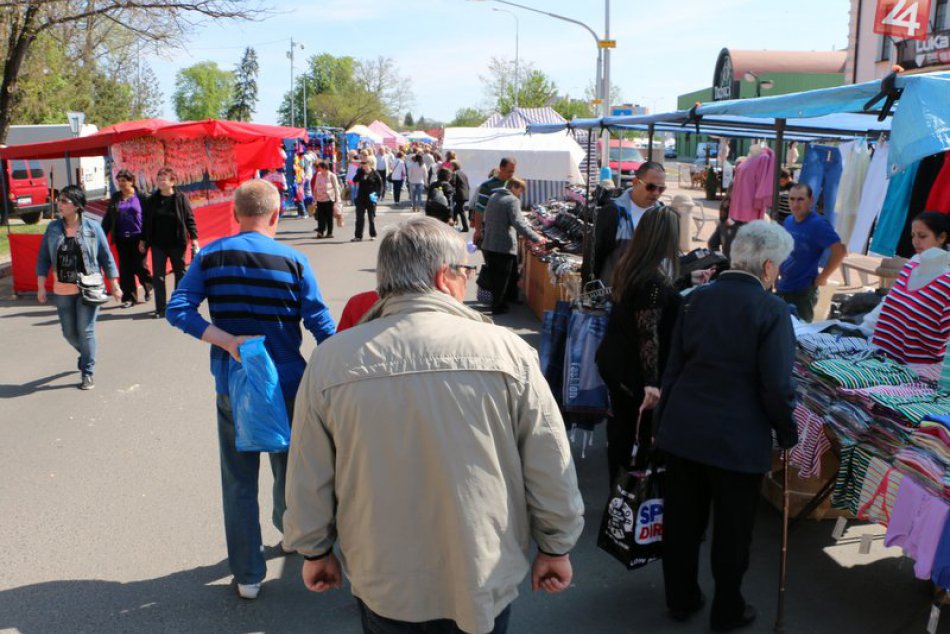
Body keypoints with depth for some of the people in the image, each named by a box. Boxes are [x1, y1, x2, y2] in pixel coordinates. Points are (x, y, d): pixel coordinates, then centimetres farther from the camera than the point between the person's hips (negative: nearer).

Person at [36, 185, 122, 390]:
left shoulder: (93, 227, -7)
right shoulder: (53, 228, 1)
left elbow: (106, 257, -1)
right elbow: (43, 259, 6)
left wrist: (114, 285, 0)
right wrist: (41, 286, 1)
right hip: (62, 292, 4)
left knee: (85, 331, -3)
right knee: (69, 333, 13)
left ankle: (88, 373, 10)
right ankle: (86, 356, 42)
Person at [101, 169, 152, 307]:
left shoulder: (140, 197, -4)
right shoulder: (115, 198, 8)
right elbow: (107, 219, 10)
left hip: (138, 238, -4)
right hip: (122, 239, 4)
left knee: (139, 267, 0)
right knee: (125, 269, 5)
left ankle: (148, 287, 29)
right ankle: (129, 297, 12)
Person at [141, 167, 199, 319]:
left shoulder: (181, 198, -5)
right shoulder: (152, 200, 4)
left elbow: (190, 219, -6)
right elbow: (147, 222, 10)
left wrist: (194, 239, -11)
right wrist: (143, 241, 10)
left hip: (177, 244, -2)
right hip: (158, 244, 3)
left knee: (180, 274, 9)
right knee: (158, 276, 1)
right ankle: (160, 309, 6)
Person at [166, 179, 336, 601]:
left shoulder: (211, 256, -2)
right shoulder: (293, 261, -8)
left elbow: (178, 309, -11)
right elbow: (320, 324, -10)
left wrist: (228, 341, -16)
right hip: (286, 385, 0)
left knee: (239, 482, 11)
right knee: (288, 469, 22)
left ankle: (247, 576, 19)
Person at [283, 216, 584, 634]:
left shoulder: (330, 361, -12)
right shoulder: (507, 351, -16)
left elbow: (307, 479, -3)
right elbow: (551, 469, -9)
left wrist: (314, 551, 13)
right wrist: (556, 549, 6)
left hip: (383, 587, 1)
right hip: (485, 582, 0)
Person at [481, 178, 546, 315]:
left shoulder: (493, 197, 13)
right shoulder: (513, 201, -13)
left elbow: (485, 221, 21)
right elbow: (519, 224, -23)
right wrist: (536, 238, -21)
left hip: (488, 245, 8)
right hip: (504, 246, -8)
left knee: (494, 277, 15)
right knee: (502, 278, 3)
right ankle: (498, 307, 10)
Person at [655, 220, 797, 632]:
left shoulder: (696, 299, 1)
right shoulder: (771, 310, -14)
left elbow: (673, 368, 5)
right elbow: (777, 386, -16)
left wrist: (664, 420, 15)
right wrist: (788, 435, 0)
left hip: (682, 431, 5)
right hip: (738, 440, -5)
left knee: (681, 521, 18)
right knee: (732, 530, 14)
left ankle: (681, 599, 36)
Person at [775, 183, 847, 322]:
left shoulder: (818, 224, -15)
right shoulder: (788, 221, 7)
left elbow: (840, 251, -22)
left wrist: (822, 277, -16)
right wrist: (778, 273, 11)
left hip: (803, 291, -7)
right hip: (781, 288, 8)